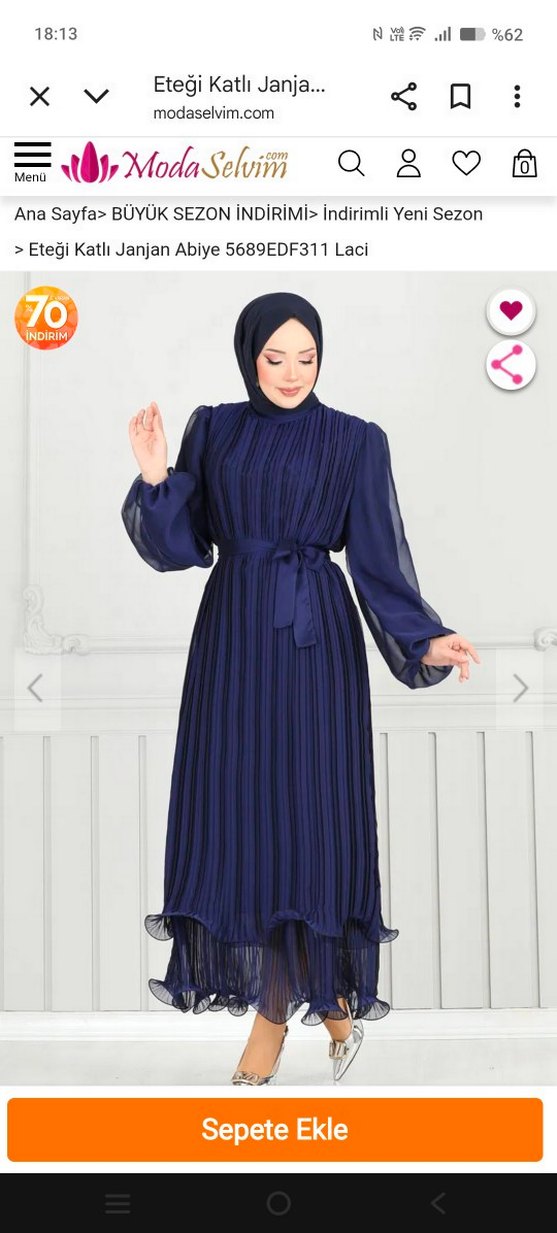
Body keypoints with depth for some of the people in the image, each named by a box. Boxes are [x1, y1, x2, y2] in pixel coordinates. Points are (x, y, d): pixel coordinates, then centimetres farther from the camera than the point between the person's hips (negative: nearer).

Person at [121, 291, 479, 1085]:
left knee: (301, 814, -4)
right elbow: (182, 545, 5)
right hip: (233, 638, 3)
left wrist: (425, 640, -16)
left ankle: (274, 1018, 8)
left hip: (313, 640, -3)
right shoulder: (213, 429, 7)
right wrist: (156, 477, -12)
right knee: (232, 810, 2)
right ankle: (327, 995, 18)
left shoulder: (357, 441, 0)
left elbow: (377, 559, -3)